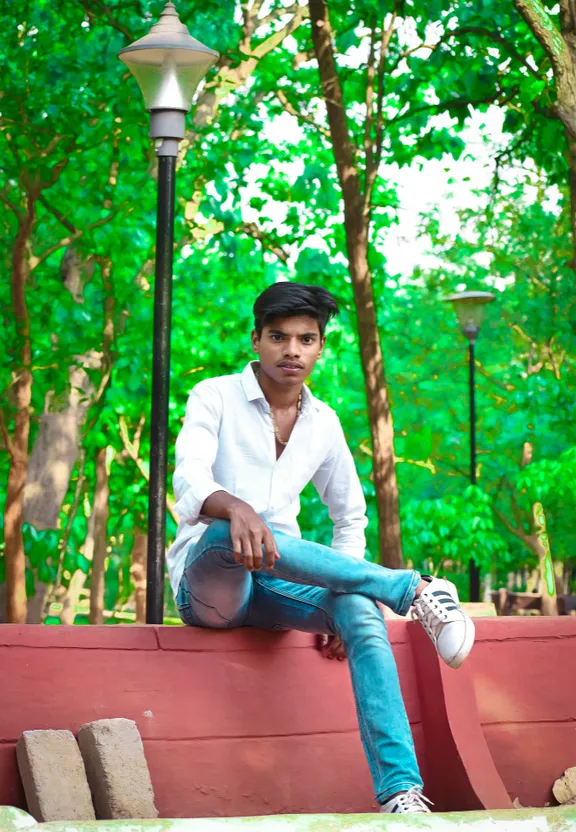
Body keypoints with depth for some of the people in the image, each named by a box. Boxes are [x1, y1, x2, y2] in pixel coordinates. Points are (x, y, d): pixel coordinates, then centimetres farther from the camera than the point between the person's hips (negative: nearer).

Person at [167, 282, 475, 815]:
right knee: (228, 534, -39)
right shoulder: (215, 398, -2)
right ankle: (412, 588, -34)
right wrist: (236, 508, -44)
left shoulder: (323, 423, 11)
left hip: (278, 588, 4)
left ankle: (400, 793, -42)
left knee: (358, 608, -30)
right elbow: (190, 483, -20)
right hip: (208, 581, -3)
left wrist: (339, 597, 5)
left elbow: (350, 517, 22)